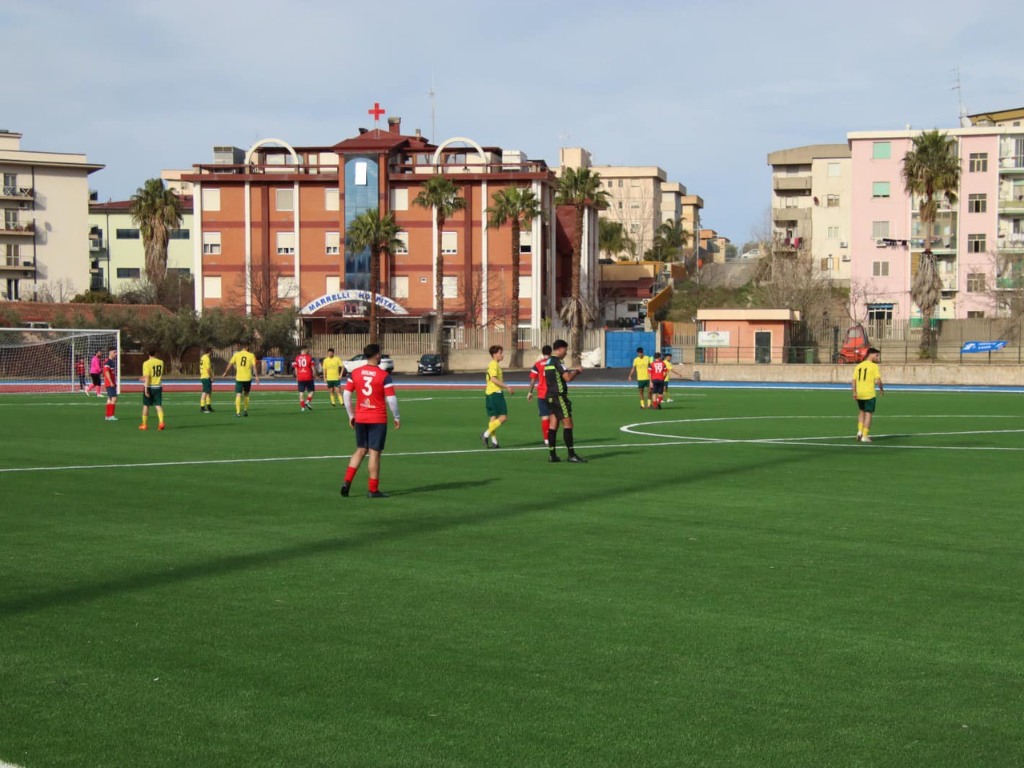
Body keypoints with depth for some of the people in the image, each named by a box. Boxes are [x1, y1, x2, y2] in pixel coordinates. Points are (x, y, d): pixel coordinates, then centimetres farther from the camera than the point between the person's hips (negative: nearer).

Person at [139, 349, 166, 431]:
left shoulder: (146, 363, -12)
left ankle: (144, 425, 17)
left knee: (146, 406, 10)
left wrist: (146, 389, -18)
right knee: (158, 405, 1)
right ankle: (161, 422, -18)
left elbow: (147, 377, -18)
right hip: (158, 386, 3)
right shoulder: (161, 362, 4)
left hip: (149, 386, -3)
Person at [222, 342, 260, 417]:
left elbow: (230, 364, 9)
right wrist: (256, 376, -7)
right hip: (248, 378, 1)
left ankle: (238, 413, -15)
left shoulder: (236, 354, 2)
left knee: (238, 395, -3)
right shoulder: (251, 355, 0)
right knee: (246, 394, 20)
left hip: (239, 378, -1)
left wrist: (225, 373, 21)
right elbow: (254, 366, -8)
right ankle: (245, 411, 24)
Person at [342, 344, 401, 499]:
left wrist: (351, 415, 16)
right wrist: (397, 418, 1)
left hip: (360, 418, 4)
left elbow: (346, 394, 6)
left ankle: (347, 481, 5)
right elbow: (391, 399, -12)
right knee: (375, 453, 1)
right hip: (378, 420, -4)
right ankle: (373, 490, 4)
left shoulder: (355, 373, 2)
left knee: (360, 450, 17)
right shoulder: (384, 376, -11)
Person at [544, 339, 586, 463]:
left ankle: (552, 455, 6)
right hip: (559, 396, -9)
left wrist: (573, 372, 18)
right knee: (567, 424, -6)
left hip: (550, 396, 9)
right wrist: (577, 371, -1)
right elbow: (567, 378, -18)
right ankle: (572, 455, -7)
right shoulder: (557, 361, -13)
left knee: (553, 424, 8)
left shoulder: (548, 362, 16)